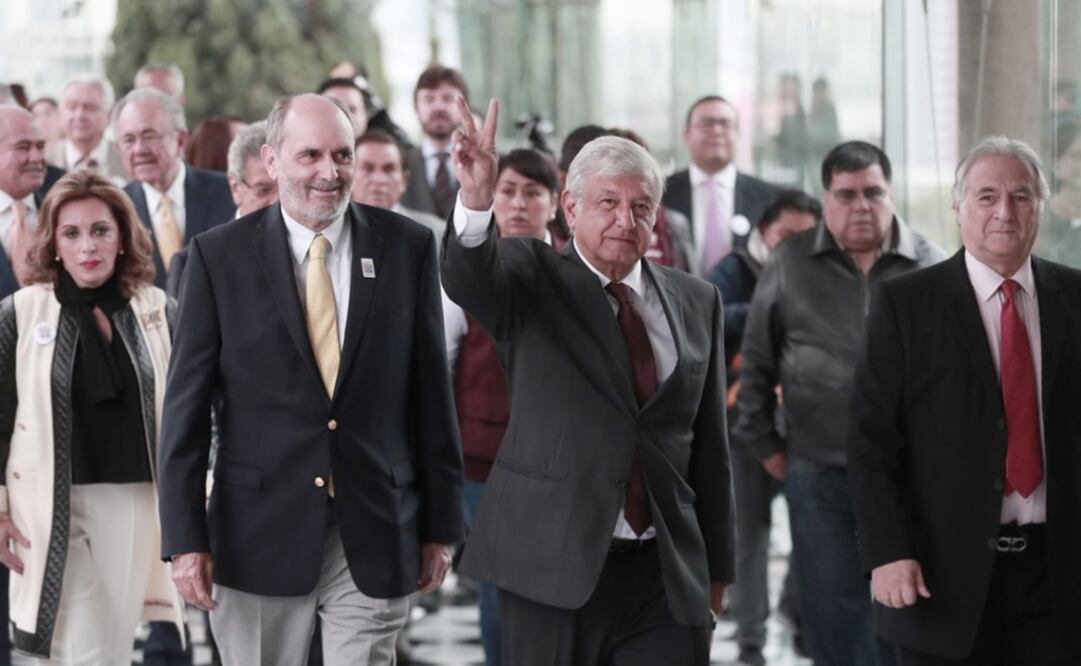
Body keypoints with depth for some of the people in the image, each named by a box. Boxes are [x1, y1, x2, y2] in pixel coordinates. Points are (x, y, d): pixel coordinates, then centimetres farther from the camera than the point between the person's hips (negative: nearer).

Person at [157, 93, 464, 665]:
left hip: (375, 537, 1)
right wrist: (185, 537, -6)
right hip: (260, 537, -1)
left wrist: (440, 525, 7)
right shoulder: (219, 255, -1)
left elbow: (431, 394, 6)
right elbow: (186, 405, -1)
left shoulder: (407, 247, 3)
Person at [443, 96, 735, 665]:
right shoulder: (532, 280, 1)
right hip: (553, 566, -3)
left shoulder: (696, 302, 11)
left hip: (667, 576, 3)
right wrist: (476, 201, -42)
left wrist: (716, 566, 14)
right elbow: (466, 279, -22)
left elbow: (709, 444, 13)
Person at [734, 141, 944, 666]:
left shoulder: (929, 266, 1)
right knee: (829, 606, 6)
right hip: (817, 470, 0)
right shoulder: (790, 264, 2)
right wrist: (763, 443, 6)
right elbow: (757, 361, 7)